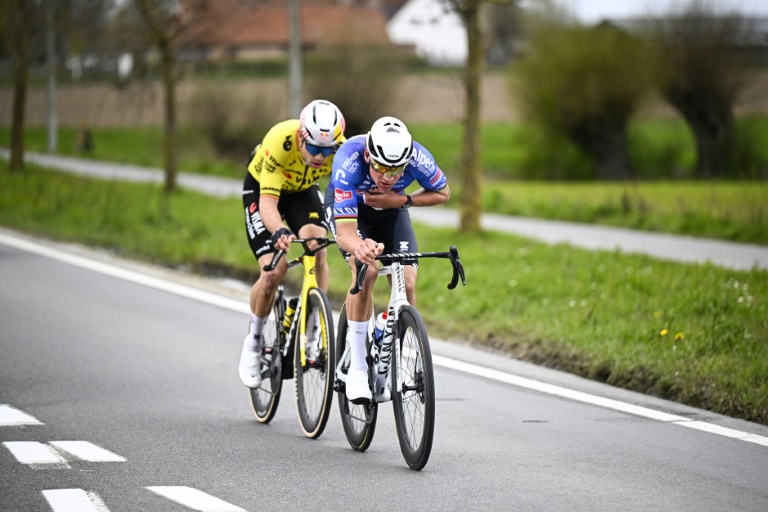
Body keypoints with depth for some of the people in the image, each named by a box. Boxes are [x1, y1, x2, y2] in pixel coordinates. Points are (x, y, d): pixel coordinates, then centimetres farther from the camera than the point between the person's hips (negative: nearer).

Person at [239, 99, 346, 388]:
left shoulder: (340, 149, -30)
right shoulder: (280, 142, -39)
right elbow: (268, 202, -42)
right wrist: (280, 232, -62)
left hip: (302, 191, 3)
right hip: (261, 189, -3)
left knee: (317, 249, -26)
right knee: (274, 271, -17)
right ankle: (253, 342, 7)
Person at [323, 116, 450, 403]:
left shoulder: (417, 158, -34)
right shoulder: (348, 163, -41)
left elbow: (443, 193, -12)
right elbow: (344, 231, -46)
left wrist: (402, 200, -29)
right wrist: (360, 247, -69)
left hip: (391, 208, 3)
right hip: (347, 205, -3)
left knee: (407, 283, -15)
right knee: (367, 270, -28)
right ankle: (357, 368, -18)